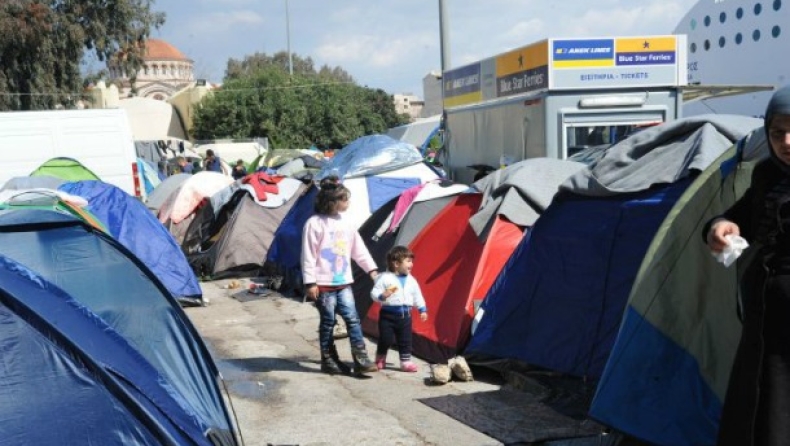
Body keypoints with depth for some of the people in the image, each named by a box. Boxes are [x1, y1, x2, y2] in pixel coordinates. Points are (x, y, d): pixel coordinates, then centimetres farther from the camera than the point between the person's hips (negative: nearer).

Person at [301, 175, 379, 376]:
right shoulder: (315, 223, -10)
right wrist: (310, 283, -12)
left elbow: (359, 249, 15)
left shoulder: (345, 223, 8)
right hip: (324, 284, -5)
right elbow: (308, 256, -11)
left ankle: (361, 360, -1)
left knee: (353, 319, -1)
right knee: (328, 322, 4)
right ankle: (328, 361, 17)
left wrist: (372, 268, 11)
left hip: (344, 282, 5)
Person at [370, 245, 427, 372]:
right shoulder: (385, 278, -11)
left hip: (405, 314, 4)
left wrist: (422, 309, 14)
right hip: (388, 314, -4)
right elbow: (374, 292, -10)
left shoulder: (411, 280, 5)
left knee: (405, 340, 7)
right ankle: (380, 359, 25)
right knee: (386, 339, 3)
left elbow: (417, 296, 15)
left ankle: (406, 362, 16)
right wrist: (382, 296, -29)